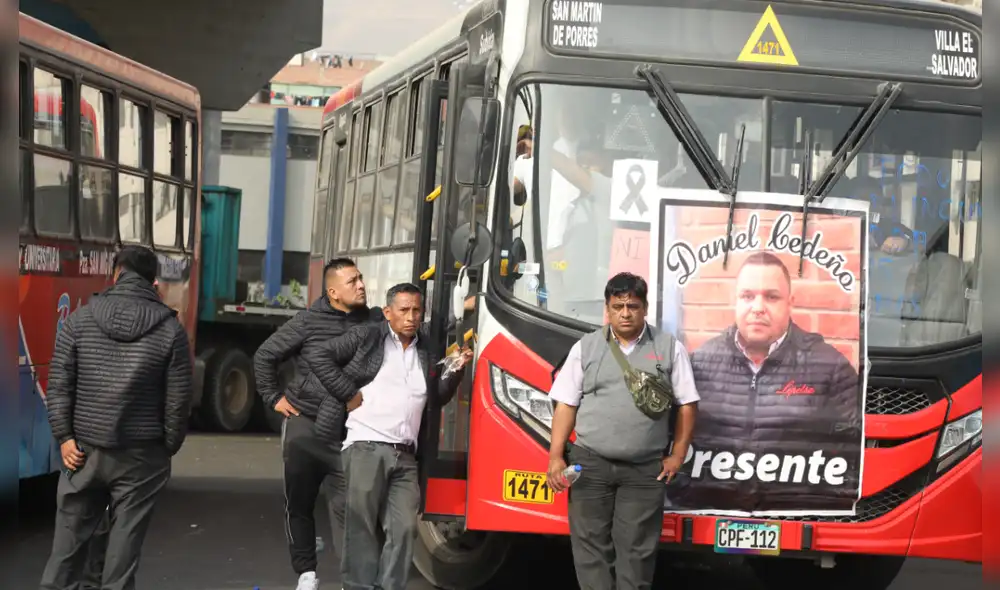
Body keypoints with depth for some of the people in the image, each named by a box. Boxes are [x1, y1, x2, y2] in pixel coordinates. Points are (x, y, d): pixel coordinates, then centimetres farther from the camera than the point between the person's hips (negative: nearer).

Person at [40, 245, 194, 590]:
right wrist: (169, 448, 7)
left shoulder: (80, 319, -1)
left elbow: (59, 384, -3)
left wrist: (63, 436, 1)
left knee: (70, 534, 13)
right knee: (125, 540, 5)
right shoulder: (170, 328, -6)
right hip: (141, 456, -1)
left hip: (84, 448, 2)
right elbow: (178, 399, -4)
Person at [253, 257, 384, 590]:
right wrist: (273, 398, 3)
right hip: (304, 426, 0)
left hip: (348, 432, 0)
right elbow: (265, 356, 6)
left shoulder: (375, 321, 2)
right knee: (299, 503, 7)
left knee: (345, 506, -8)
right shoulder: (309, 322, -3)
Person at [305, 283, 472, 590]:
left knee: (404, 528, -3)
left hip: (405, 455, 5)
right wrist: (350, 393, -5)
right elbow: (320, 356, -1)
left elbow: (437, 398, 21)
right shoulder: (367, 337, 2)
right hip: (366, 447, -5)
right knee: (361, 526, -4)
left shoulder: (427, 351, 17)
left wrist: (456, 371, 5)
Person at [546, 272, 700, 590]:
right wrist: (555, 457, 0)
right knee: (590, 545, 2)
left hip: (645, 469, -1)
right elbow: (566, 405, 6)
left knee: (636, 549, 2)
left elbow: (687, 404, 5)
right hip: (590, 463, 1)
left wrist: (677, 455, 0)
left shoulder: (670, 348, 3)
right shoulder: (585, 348, 6)